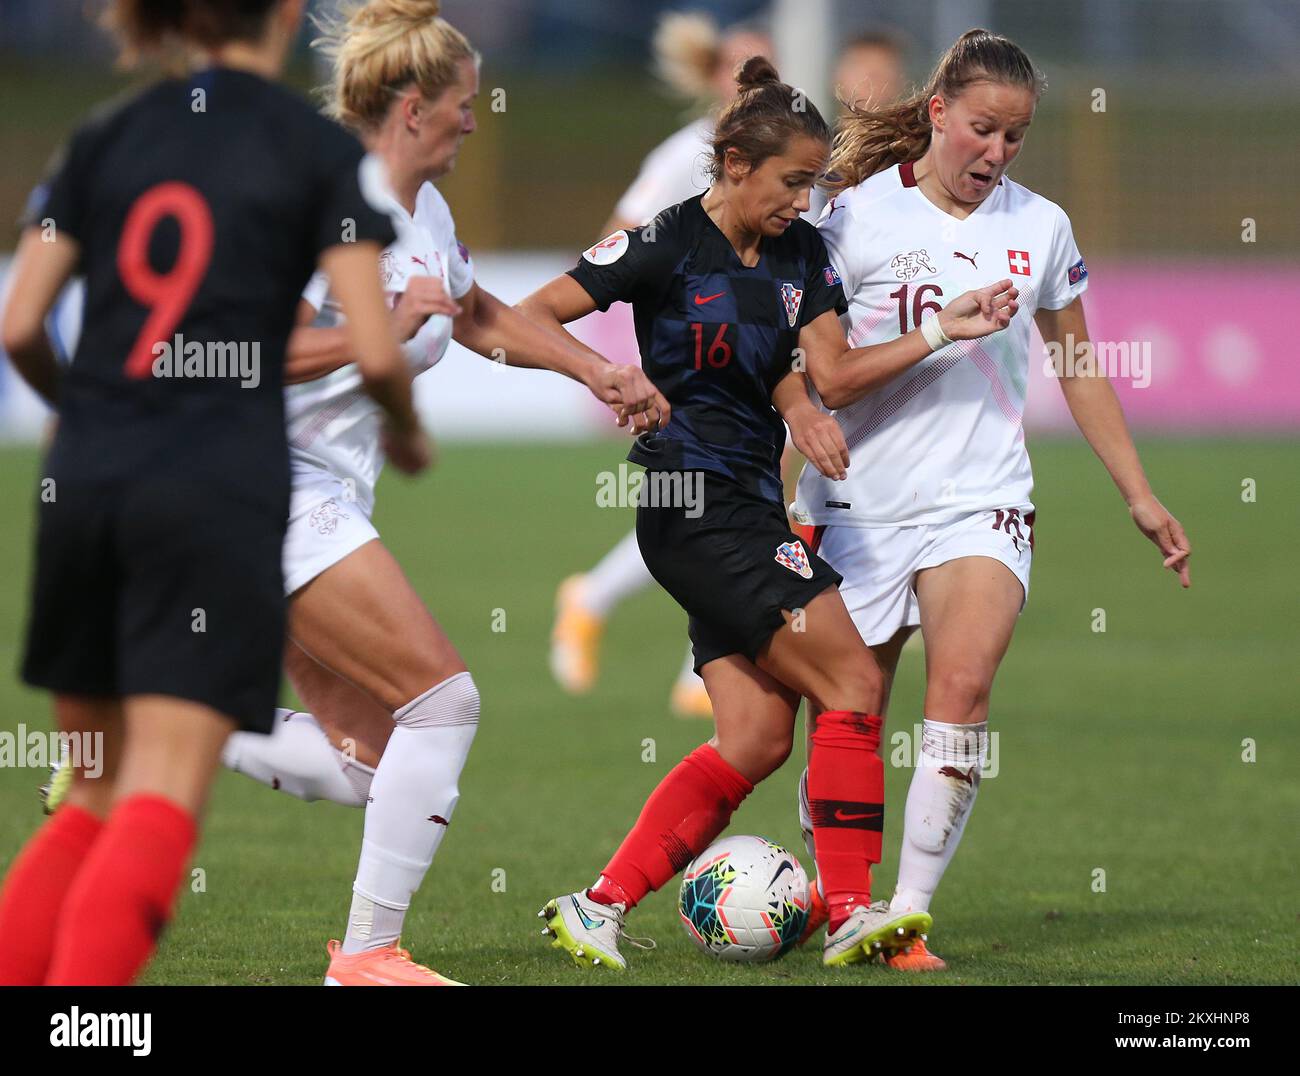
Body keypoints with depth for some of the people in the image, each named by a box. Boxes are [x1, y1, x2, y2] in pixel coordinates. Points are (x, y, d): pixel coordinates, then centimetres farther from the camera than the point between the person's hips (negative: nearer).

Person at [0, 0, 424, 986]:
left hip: (86, 486, 5)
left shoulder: (105, 138, 10)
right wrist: (407, 432, 14)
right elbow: (374, 351, -7)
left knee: (96, 800, 17)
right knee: (162, 801, -8)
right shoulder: (322, 152, -1)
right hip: (221, 493, -4)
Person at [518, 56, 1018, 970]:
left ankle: (598, 908, 1)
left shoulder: (802, 252, 10)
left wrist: (943, 333, -6)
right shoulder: (668, 244, -10)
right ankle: (851, 913, -9)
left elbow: (834, 372, 4)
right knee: (854, 683, -12)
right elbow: (528, 318, -10)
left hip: (752, 511, 8)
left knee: (756, 738, 0)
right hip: (696, 507, -8)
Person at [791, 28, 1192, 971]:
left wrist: (1141, 499, 19)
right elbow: (823, 382, -8)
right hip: (859, 503, -1)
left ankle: (909, 917, -18)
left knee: (963, 687, -22)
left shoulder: (1039, 227, 6)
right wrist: (941, 334, -19)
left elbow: (1080, 369, 18)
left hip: (982, 502, 1)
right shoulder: (857, 218, -5)